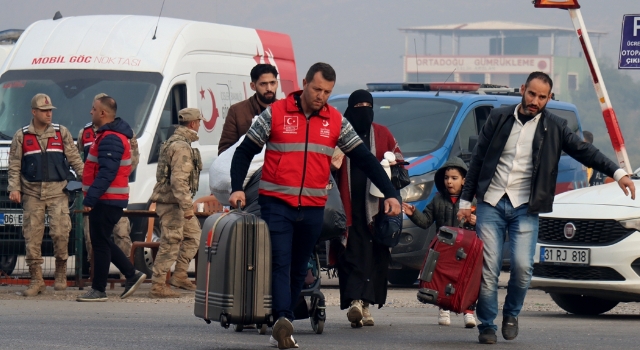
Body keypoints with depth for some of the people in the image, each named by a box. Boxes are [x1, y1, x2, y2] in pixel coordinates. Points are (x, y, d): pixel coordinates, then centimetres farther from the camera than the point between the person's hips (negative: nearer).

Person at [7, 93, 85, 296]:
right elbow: (14, 166, 7)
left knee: (60, 231, -13)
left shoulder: (62, 133, 9)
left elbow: (74, 159, 9)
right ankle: (36, 280, 3)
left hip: (58, 191, -1)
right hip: (32, 193, 1)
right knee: (32, 235, -2)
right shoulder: (21, 136, 8)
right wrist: (14, 188, -4)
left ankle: (61, 273, 7)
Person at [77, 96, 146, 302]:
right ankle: (132, 275, 18)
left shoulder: (110, 139, -18)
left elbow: (106, 173, -26)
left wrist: (90, 198, -28)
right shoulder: (110, 135, 17)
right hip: (109, 200, 11)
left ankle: (98, 290, -2)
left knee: (100, 243, -6)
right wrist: (92, 197, 20)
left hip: (107, 200, -11)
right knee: (102, 242, 16)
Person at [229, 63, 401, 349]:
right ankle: (283, 321, -30)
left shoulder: (336, 122, 7)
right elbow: (244, 152, 2)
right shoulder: (275, 114, -1)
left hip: (313, 208, 4)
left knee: (298, 270, 9)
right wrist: (237, 188, -12)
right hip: (276, 204, -4)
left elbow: (365, 159, 9)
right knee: (280, 264, -15)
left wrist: (390, 194, 1)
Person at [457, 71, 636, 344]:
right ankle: (487, 327, 8)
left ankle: (511, 314, 13)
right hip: (491, 204, 1)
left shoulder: (554, 128, 4)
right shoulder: (499, 118, 6)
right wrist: (465, 201, 9)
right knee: (488, 268, -5)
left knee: (522, 266, -14)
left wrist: (617, 173, -17)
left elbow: (585, 152, -2)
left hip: (525, 208, -1)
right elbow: (477, 160, 10)